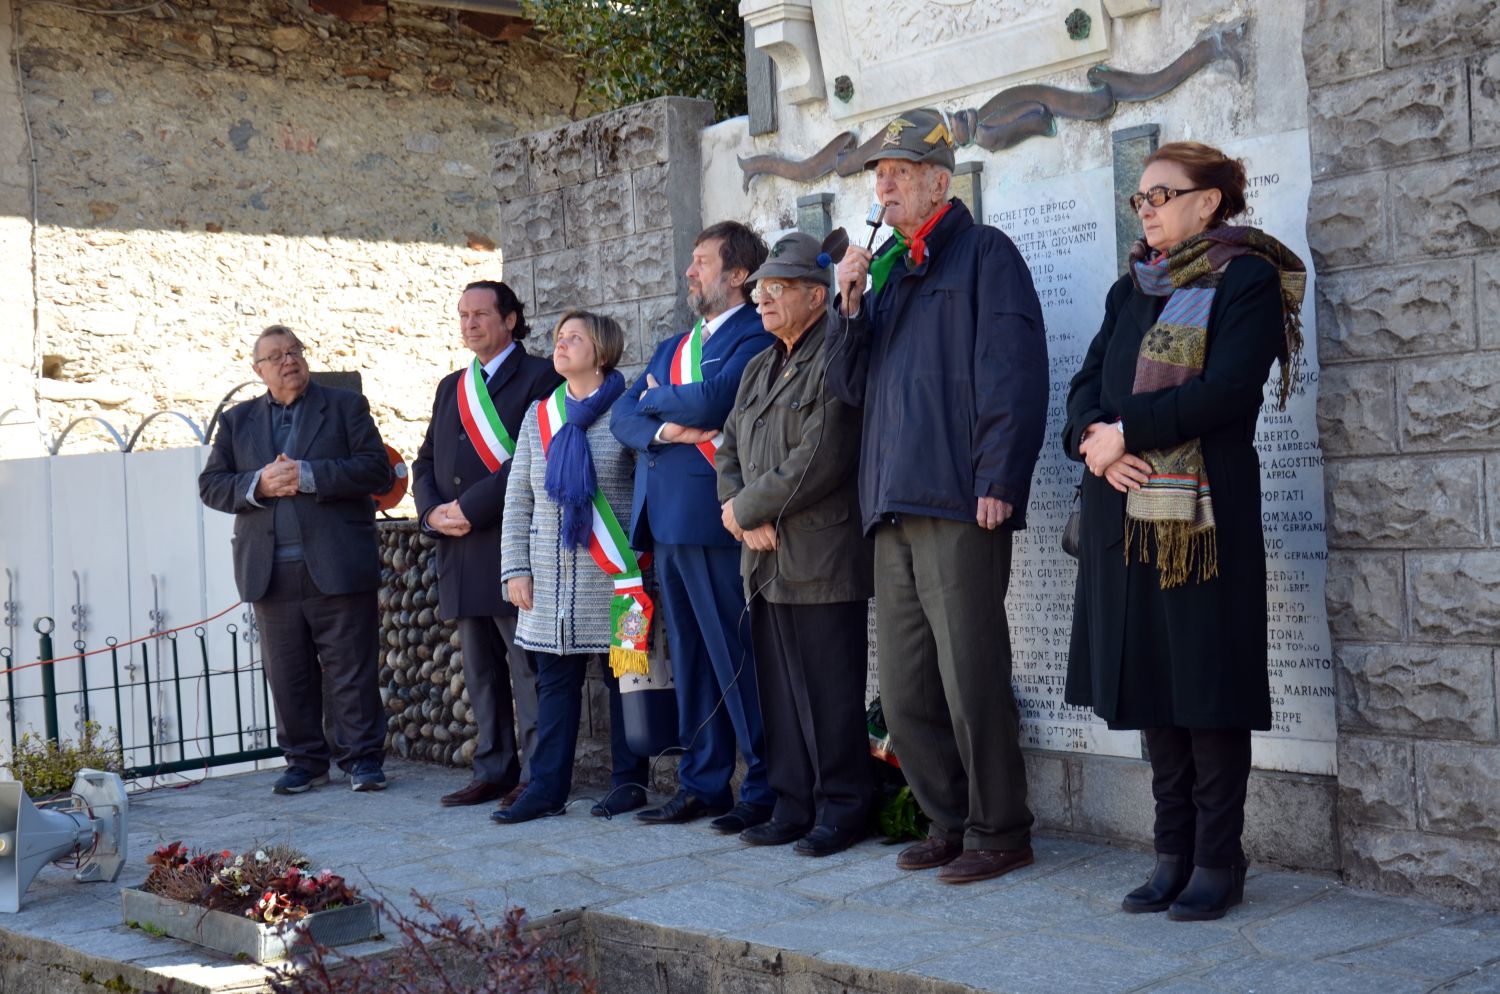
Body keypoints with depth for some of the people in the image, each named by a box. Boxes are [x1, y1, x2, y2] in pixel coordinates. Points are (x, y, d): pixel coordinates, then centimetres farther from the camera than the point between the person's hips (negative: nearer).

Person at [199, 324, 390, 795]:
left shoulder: (345, 406, 6)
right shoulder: (237, 421, 16)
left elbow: (376, 469, -6)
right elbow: (211, 485, 8)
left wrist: (309, 476, -15)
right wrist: (257, 485, -11)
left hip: (337, 566, -3)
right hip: (271, 573, 3)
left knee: (352, 668, -1)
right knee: (288, 675, 8)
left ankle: (362, 756, 8)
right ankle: (305, 759, 18)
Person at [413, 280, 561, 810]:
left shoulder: (539, 377, -3)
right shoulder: (451, 387, 21)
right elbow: (425, 461, 21)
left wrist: (470, 506, -16)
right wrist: (433, 511, 0)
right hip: (461, 551, 8)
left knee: (528, 671, -5)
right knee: (480, 671, 12)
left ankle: (536, 776, -1)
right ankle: (493, 771, 19)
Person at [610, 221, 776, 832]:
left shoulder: (755, 337, -4)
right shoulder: (671, 347, 22)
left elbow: (712, 400, -20)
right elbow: (623, 416, 13)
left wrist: (657, 398, 0)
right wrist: (667, 429, -8)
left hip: (716, 521, -8)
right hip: (665, 523, 8)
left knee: (738, 660, -5)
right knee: (690, 662, 12)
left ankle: (765, 790, 3)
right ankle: (702, 784, 19)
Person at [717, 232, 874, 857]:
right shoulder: (759, 370, 20)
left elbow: (819, 461, -17)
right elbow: (729, 451, 19)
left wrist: (745, 507, -8)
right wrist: (748, 522, 0)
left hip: (822, 562, -8)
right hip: (765, 564, 8)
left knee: (831, 696, -2)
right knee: (779, 692, 12)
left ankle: (841, 810, 9)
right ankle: (793, 806, 20)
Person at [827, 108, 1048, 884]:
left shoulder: (983, 254, 0)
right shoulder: (888, 268, 22)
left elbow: (1011, 374, -9)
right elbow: (849, 385, 18)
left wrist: (998, 483, -17)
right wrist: (850, 304, 4)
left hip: (957, 503, -8)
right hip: (892, 507, 8)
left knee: (972, 681, -4)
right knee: (903, 690, 10)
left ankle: (999, 831, 9)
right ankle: (951, 821, 22)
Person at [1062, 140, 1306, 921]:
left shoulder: (1247, 281, -2)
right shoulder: (1131, 290, 19)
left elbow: (1225, 391, -15)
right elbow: (1086, 386, 13)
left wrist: (1126, 431, -14)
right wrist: (1094, 437, -8)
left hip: (1204, 512, -6)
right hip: (1126, 513, 7)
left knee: (1208, 687, -2)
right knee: (1151, 685, 9)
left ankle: (1218, 860, 8)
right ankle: (1174, 853, 18)